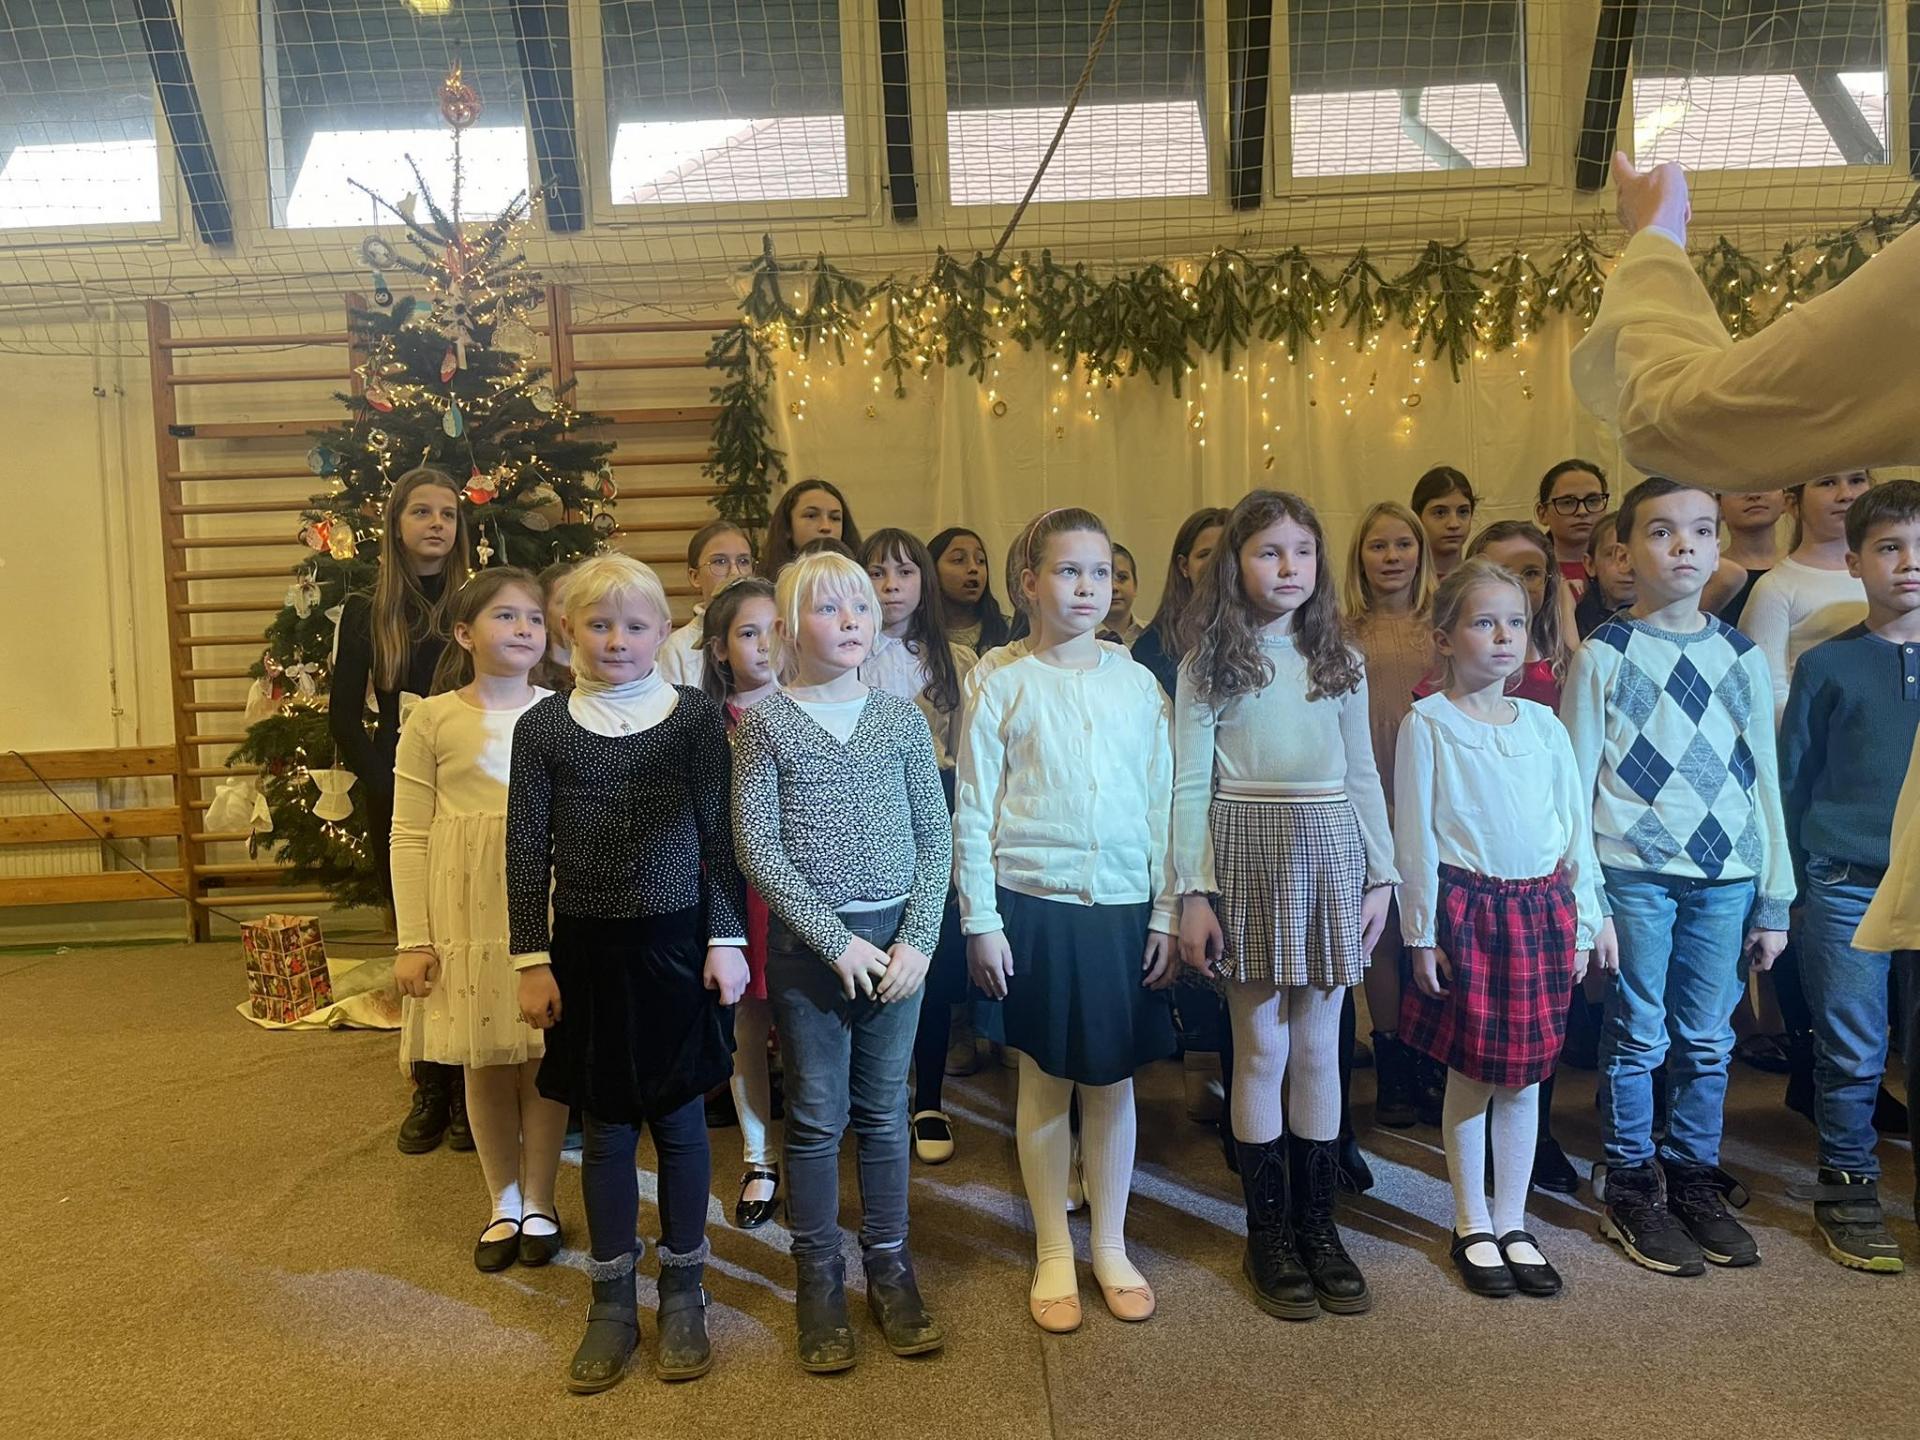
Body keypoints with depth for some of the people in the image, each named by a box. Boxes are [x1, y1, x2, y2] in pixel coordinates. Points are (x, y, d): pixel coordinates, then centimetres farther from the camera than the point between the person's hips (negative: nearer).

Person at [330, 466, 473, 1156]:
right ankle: (430, 1092, 21)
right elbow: (344, 718, 4)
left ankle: (470, 1094, 14)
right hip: (396, 799, 2)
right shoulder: (366, 612, 4)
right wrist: (387, 784, -6)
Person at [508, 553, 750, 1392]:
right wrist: (533, 961, -1)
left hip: (675, 943, -1)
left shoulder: (695, 717, -3)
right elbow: (527, 851, 1)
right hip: (586, 948, 1)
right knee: (606, 1128, 11)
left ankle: (683, 1290, 27)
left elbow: (718, 836, -1)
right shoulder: (542, 726, -1)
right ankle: (611, 1300, 27)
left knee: (680, 1120, 9)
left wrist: (727, 940, -4)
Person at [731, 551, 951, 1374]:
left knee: (884, 1112, 13)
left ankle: (889, 1266, 29)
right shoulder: (766, 723, -4)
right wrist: (837, 938, -12)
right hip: (807, 943, -2)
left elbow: (935, 837, 3)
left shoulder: (901, 718, 3)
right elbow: (757, 848, -8)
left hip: (897, 937, 2)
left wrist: (918, 937, -7)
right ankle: (819, 1280, 25)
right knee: (816, 1118, 8)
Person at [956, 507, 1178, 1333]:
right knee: (1045, 1081, 8)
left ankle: (1111, 1247, 29)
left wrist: (1166, 912, 4)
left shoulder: (1137, 684, 5)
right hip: (1033, 902, -2)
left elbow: (1161, 806, 7)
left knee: (1112, 1080, 12)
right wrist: (981, 921, -6)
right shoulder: (1001, 683, -3)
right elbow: (972, 812, -3)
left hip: (1123, 906, 2)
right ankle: (1054, 1255, 26)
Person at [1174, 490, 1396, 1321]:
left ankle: (1318, 1226, 22)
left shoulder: (1339, 662, 10)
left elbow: (1362, 776, 11)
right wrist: (1193, 892, -9)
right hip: (1247, 853, -3)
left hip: (1330, 854, 3)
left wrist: (1381, 875, 6)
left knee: (1319, 1046, 9)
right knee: (1262, 1046, 3)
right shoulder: (1208, 663, 0)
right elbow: (1190, 784, -4)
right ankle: (1268, 1232, 18)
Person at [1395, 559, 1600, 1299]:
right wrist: (1421, 931, -6)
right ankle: (1473, 1228, 21)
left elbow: (1576, 826, 10)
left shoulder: (1544, 724, 7)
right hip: (1466, 905, -4)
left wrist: (1580, 922, 8)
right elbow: (1415, 833, -5)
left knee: (1524, 1074, 11)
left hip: (1540, 907, 4)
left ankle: (1513, 1224, 25)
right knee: (1470, 1074, 5)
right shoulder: (1428, 723, -4)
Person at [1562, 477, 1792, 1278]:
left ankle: (1694, 1182, 28)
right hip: (1635, 873, -4)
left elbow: (1764, 781, 11)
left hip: (1726, 877, 4)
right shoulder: (1604, 655, -3)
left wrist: (1774, 900, 9)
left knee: (1708, 1043, 11)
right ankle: (1630, 1191, 20)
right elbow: (1574, 786, -4)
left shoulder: (1741, 657, 9)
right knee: (1638, 1039, 4)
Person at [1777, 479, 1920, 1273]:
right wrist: (1798, 883, 2)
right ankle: (1846, 1190, 19)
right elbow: (1792, 780, 4)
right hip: (1848, 888, -2)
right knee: (1853, 1056, 5)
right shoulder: (1825, 665, 2)